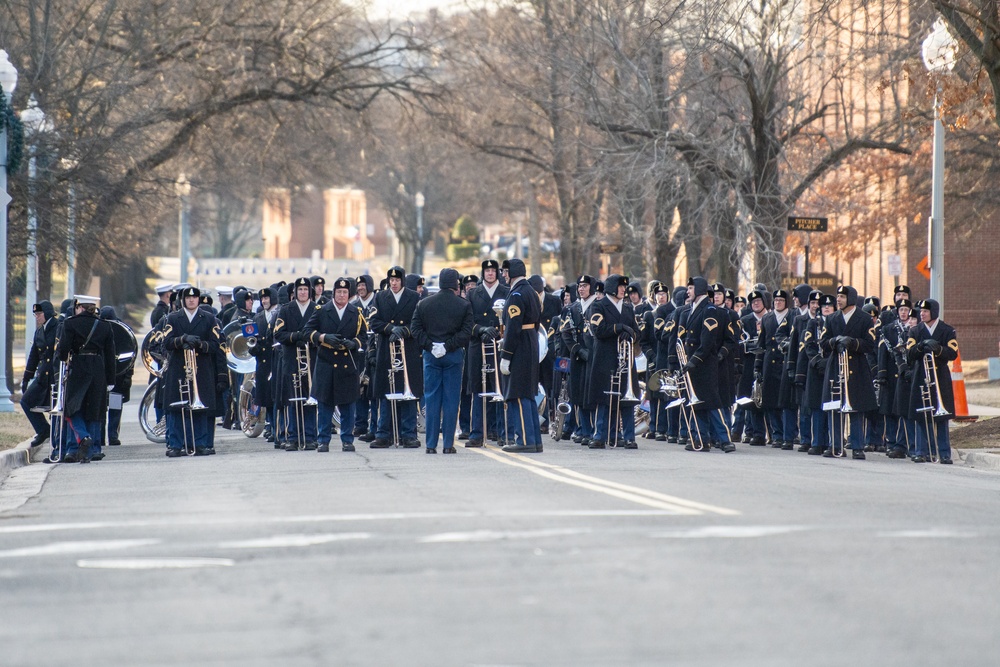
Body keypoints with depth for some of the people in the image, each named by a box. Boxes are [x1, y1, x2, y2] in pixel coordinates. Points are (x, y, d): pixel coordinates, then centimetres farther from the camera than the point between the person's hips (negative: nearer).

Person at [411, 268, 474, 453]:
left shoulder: (423, 304, 4)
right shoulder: (464, 305, -3)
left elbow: (415, 329, -1)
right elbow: (467, 332, -10)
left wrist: (429, 346, -6)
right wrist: (449, 346, -10)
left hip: (431, 355, 2)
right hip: (454, 356, -2)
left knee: (431, 400, 5)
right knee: (451, 400, 2)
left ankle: (431, 444, 3)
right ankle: (448, 444, 1)